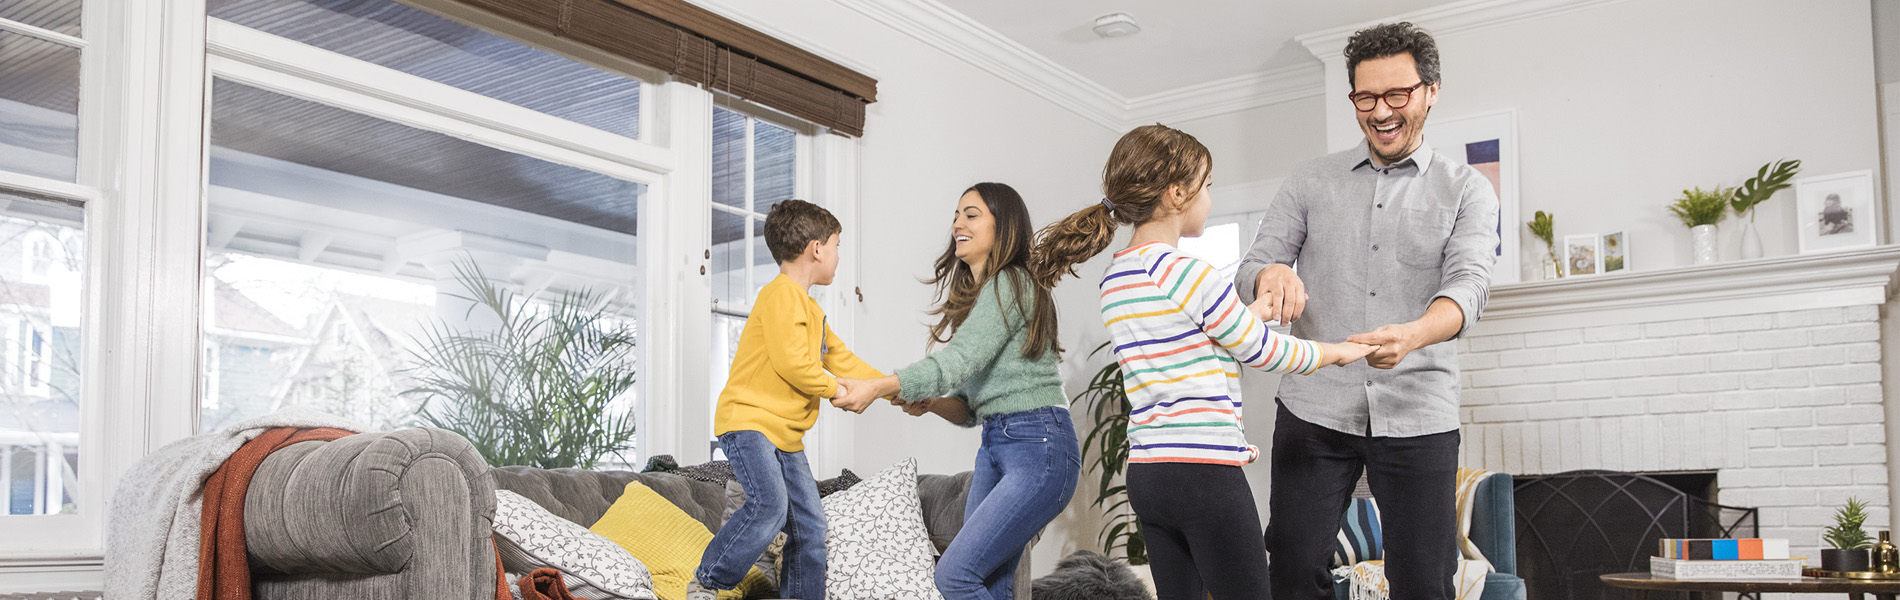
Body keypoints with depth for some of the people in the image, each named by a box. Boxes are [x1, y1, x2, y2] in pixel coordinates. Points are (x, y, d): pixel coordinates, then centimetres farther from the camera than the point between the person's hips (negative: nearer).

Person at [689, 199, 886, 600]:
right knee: (769, 506, -24)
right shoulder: (781, 295, -12)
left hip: (786, 434, 10)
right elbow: (792, 362, -22)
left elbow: (841, 360, 26)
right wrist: (835, 390, -9)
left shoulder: (810, 308, 20)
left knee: (809, 525, 5)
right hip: (748, 420, -10)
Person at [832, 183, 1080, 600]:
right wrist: (930, 404, -2)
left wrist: (878, 387, -25)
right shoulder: (973, 297, 21)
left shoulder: (1010, 284, -8)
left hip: (1039, 446, -9)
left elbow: (960, 359, -21)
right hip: (994, 445, 10)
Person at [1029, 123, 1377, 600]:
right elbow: (1262, 351, -1)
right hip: (1205, 471, -8)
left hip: (1145, 470, 8)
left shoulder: (1114, 280, 12)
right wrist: (1338, 351, 15)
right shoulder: (1191, 274, -13)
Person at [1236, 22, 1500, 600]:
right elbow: (1251, 269, 6)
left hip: (1417, 416, -1)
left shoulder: (1467, 189, 6)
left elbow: (1468, 283, -9)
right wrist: (1272, 275, -21)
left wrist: (1413, 335, -32)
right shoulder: (1311, 181, 11)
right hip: (1315, 408, 1)